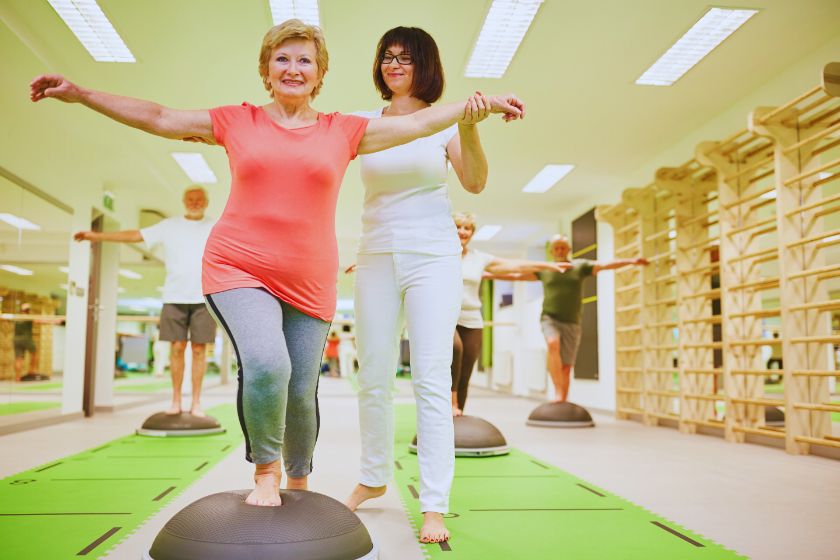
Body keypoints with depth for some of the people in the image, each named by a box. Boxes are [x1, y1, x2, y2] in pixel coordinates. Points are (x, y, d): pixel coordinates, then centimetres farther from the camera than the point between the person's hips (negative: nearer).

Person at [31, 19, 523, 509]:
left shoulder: (344, 131, 7)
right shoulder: (237, 122, 7)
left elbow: (418, 123, 6)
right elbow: (156, 117, 9)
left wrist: (479, 106, 2)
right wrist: (78, 93, 8)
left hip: (309, 283, 2)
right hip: (238, 269, -1)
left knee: (301, 393, 3)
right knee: (266, 365, -25)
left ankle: (298, 481, 32)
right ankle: (266, 470, 2)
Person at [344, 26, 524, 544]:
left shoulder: (443, 122, 3)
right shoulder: (365, 123, 9)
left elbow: (475, 182, -9)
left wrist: (470, 127, -25)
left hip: (432, 256, -3)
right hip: (377, 255, 3)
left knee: (431, 380, -8)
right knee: (374, 379, 9)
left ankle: (435, 506, -1)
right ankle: (373, 478, 29)